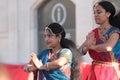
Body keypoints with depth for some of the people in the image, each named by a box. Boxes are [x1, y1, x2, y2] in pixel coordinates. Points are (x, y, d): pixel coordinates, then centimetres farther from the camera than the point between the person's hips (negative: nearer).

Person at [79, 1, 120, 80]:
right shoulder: (93, 32, 7)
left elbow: (108, 47, -27)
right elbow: (80, 52, 5)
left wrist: (91, 46, -9)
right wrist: (87, 45, -18)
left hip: (110, 72, -4)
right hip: (95, 72, 5)